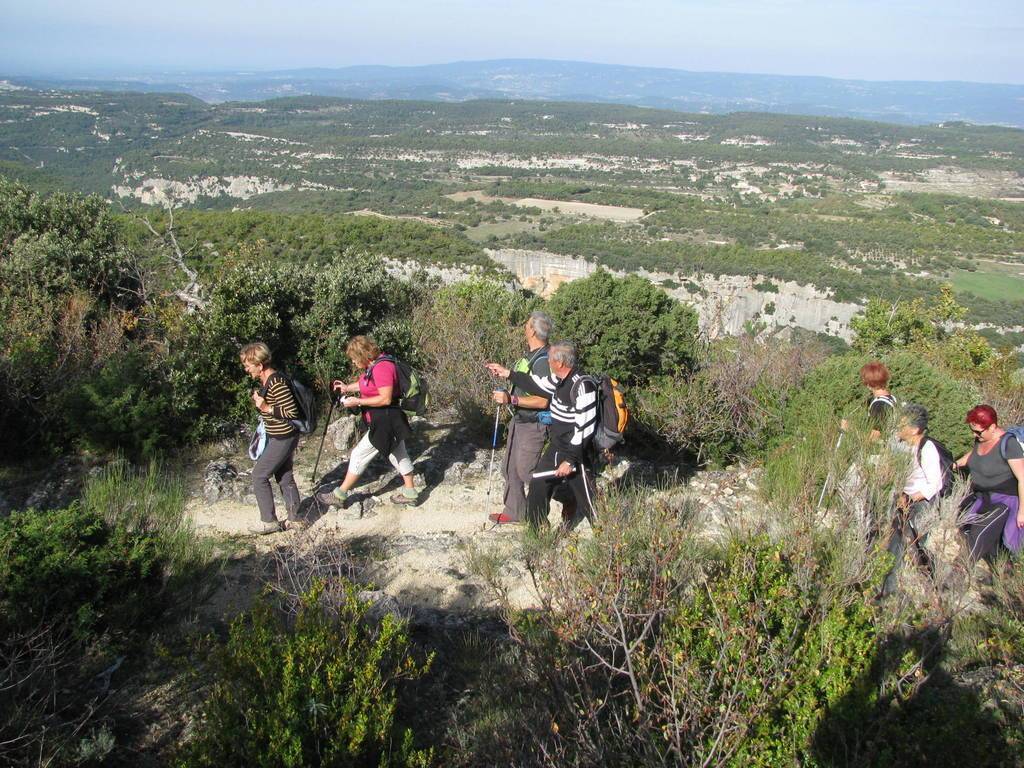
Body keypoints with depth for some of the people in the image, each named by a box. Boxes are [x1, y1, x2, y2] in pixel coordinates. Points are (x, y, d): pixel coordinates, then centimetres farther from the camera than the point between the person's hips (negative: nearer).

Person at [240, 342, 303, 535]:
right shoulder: (265, 381, 7)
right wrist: (260, 401, 10)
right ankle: (294, 518, 24)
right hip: (278, 437, 10)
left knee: (259, 476, -1)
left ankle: (269, 521, 8)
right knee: (285, 477, 16)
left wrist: (266, 408, -26)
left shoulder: (277, 384, -25)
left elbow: (292, 412, -25)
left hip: (283, 438, -10)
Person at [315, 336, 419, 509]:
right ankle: (410, 493, 29)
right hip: (386, 421, 10)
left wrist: (358, 401, -23)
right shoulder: (372, 366, 5)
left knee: (359, 455, -1)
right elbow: (365, 384, 23)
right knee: (399, 454, 18)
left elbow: (386, 399, -27)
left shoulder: (382, 367, -25)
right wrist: (347, 388, 9)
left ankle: (339, 496, 9)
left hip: (385, 422, -10)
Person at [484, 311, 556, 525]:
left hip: (533, 425, -10)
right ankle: (514, 511, 31)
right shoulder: (531, 354, 4)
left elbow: (542, 401, -27)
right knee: (510, 467, 17)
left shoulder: (543, 361, -26)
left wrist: (511, 399, -29)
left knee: (525, 471, 2)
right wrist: (506, 372, 18)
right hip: (519, 420, 10)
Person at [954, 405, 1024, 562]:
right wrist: (956, 464, 9)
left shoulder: (1007, 444, -25)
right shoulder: (981, 438, -2)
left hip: (1002, 501, -8)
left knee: (979, 538, -14)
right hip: (981, 496, 8)